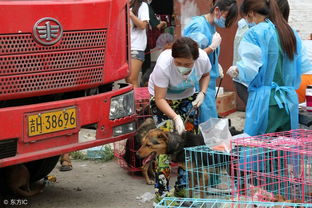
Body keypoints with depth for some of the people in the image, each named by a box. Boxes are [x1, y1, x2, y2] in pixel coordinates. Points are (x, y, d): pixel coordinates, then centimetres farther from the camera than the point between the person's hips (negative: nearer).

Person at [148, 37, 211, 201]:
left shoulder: (203, 59, -26)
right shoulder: (163, 65, -38)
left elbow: (205, 74, -1)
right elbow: (160, 99, -30)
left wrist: (202, 93, -17)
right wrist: (175, 117, -43)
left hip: (188, 97, 4)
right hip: (163, 98, -4)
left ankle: (182, 186, 16)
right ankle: (161, 190, -7)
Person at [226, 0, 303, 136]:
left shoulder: (255, 33, -9)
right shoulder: (292, 33, 12)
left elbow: (250, 71, -13)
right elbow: (297, 71, 16)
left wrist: (235, 70, 6)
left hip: (266, 101, -7)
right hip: (290, 102, 7)